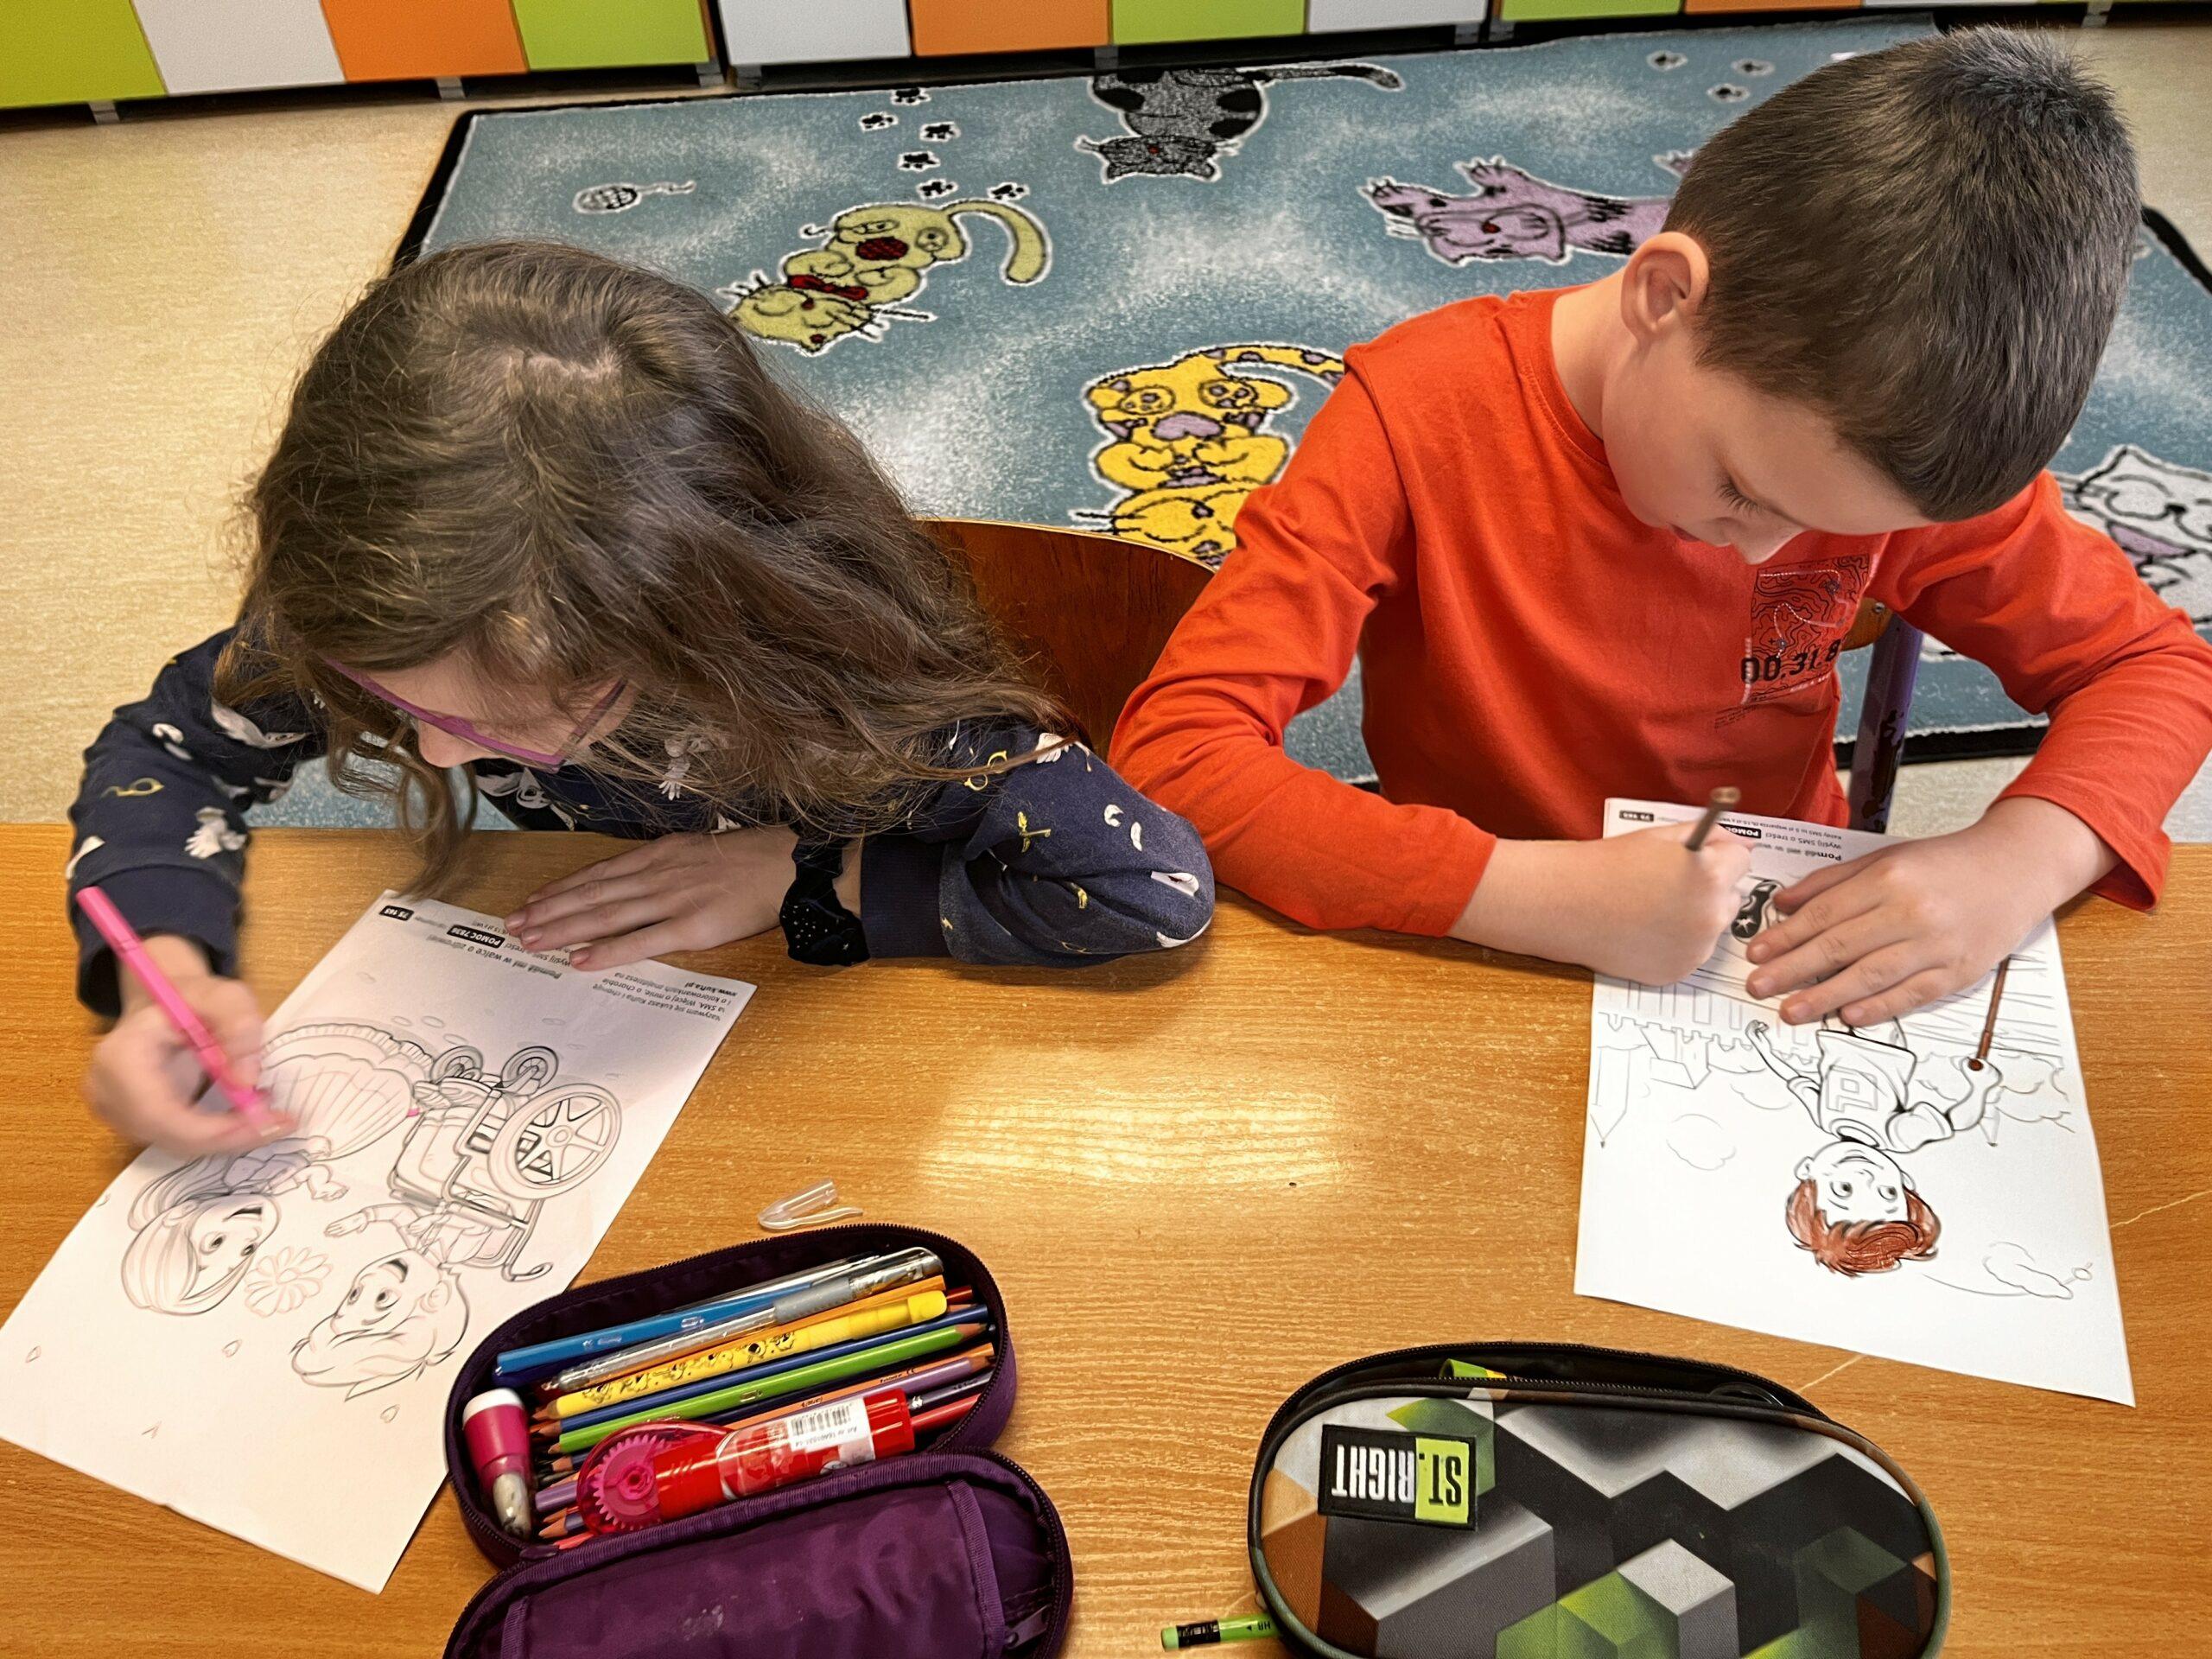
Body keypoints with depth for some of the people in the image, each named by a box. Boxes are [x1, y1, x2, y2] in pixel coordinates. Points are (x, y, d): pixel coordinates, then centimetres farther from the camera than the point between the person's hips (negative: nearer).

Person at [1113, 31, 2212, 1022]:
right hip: (1496, 967, -2)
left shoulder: (1900, 437, -11)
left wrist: (2018, 861, -21)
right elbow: (1168, 752, -28)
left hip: (1792, 970, 3)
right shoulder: (1423, 420, -21)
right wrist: (1552, 897, -34)